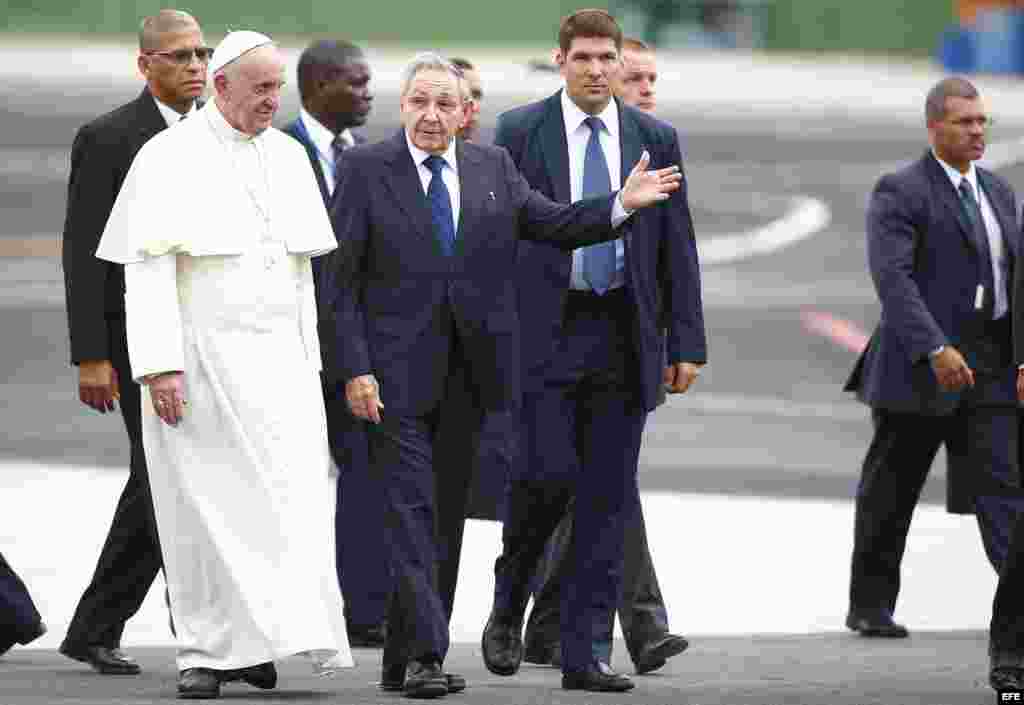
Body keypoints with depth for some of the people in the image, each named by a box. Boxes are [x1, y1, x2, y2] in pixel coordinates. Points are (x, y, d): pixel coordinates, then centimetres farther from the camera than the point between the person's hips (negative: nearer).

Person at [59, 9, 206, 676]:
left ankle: (94, 630, 18)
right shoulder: (107, 139, -7)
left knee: (155, 488, 8)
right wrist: (91, 358, -14)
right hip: (139, 338, -6)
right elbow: (83, 253, -9)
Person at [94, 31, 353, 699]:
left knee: (288, 500, -7)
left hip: (278, 360, 4)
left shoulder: (288, 157, 12)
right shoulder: (171, 158, -4)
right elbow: (148, 268, -9)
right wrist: (160, 365, -17)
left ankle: (257, 641, -4)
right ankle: (207, 652, 8)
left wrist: (309, 360, 12)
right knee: (205, 504, 1)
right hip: (201, 357, -4)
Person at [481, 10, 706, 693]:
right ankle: (508, 607, 14)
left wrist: (687, 343, 3)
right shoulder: (520, 132, 2)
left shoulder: (655, 138, 8)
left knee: (608, 496, 1)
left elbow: (678, 247, 9)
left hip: (624, 336, 3)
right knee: (547, 474, -12)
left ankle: (587, 652, 5)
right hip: (545, 330, -2)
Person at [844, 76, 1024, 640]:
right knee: (890, 493, 7)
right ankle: (870, 605, 21)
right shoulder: (900, 192, -7)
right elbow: (892, 277, -18)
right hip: (920, 366, -5)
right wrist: (935, 350, -28)